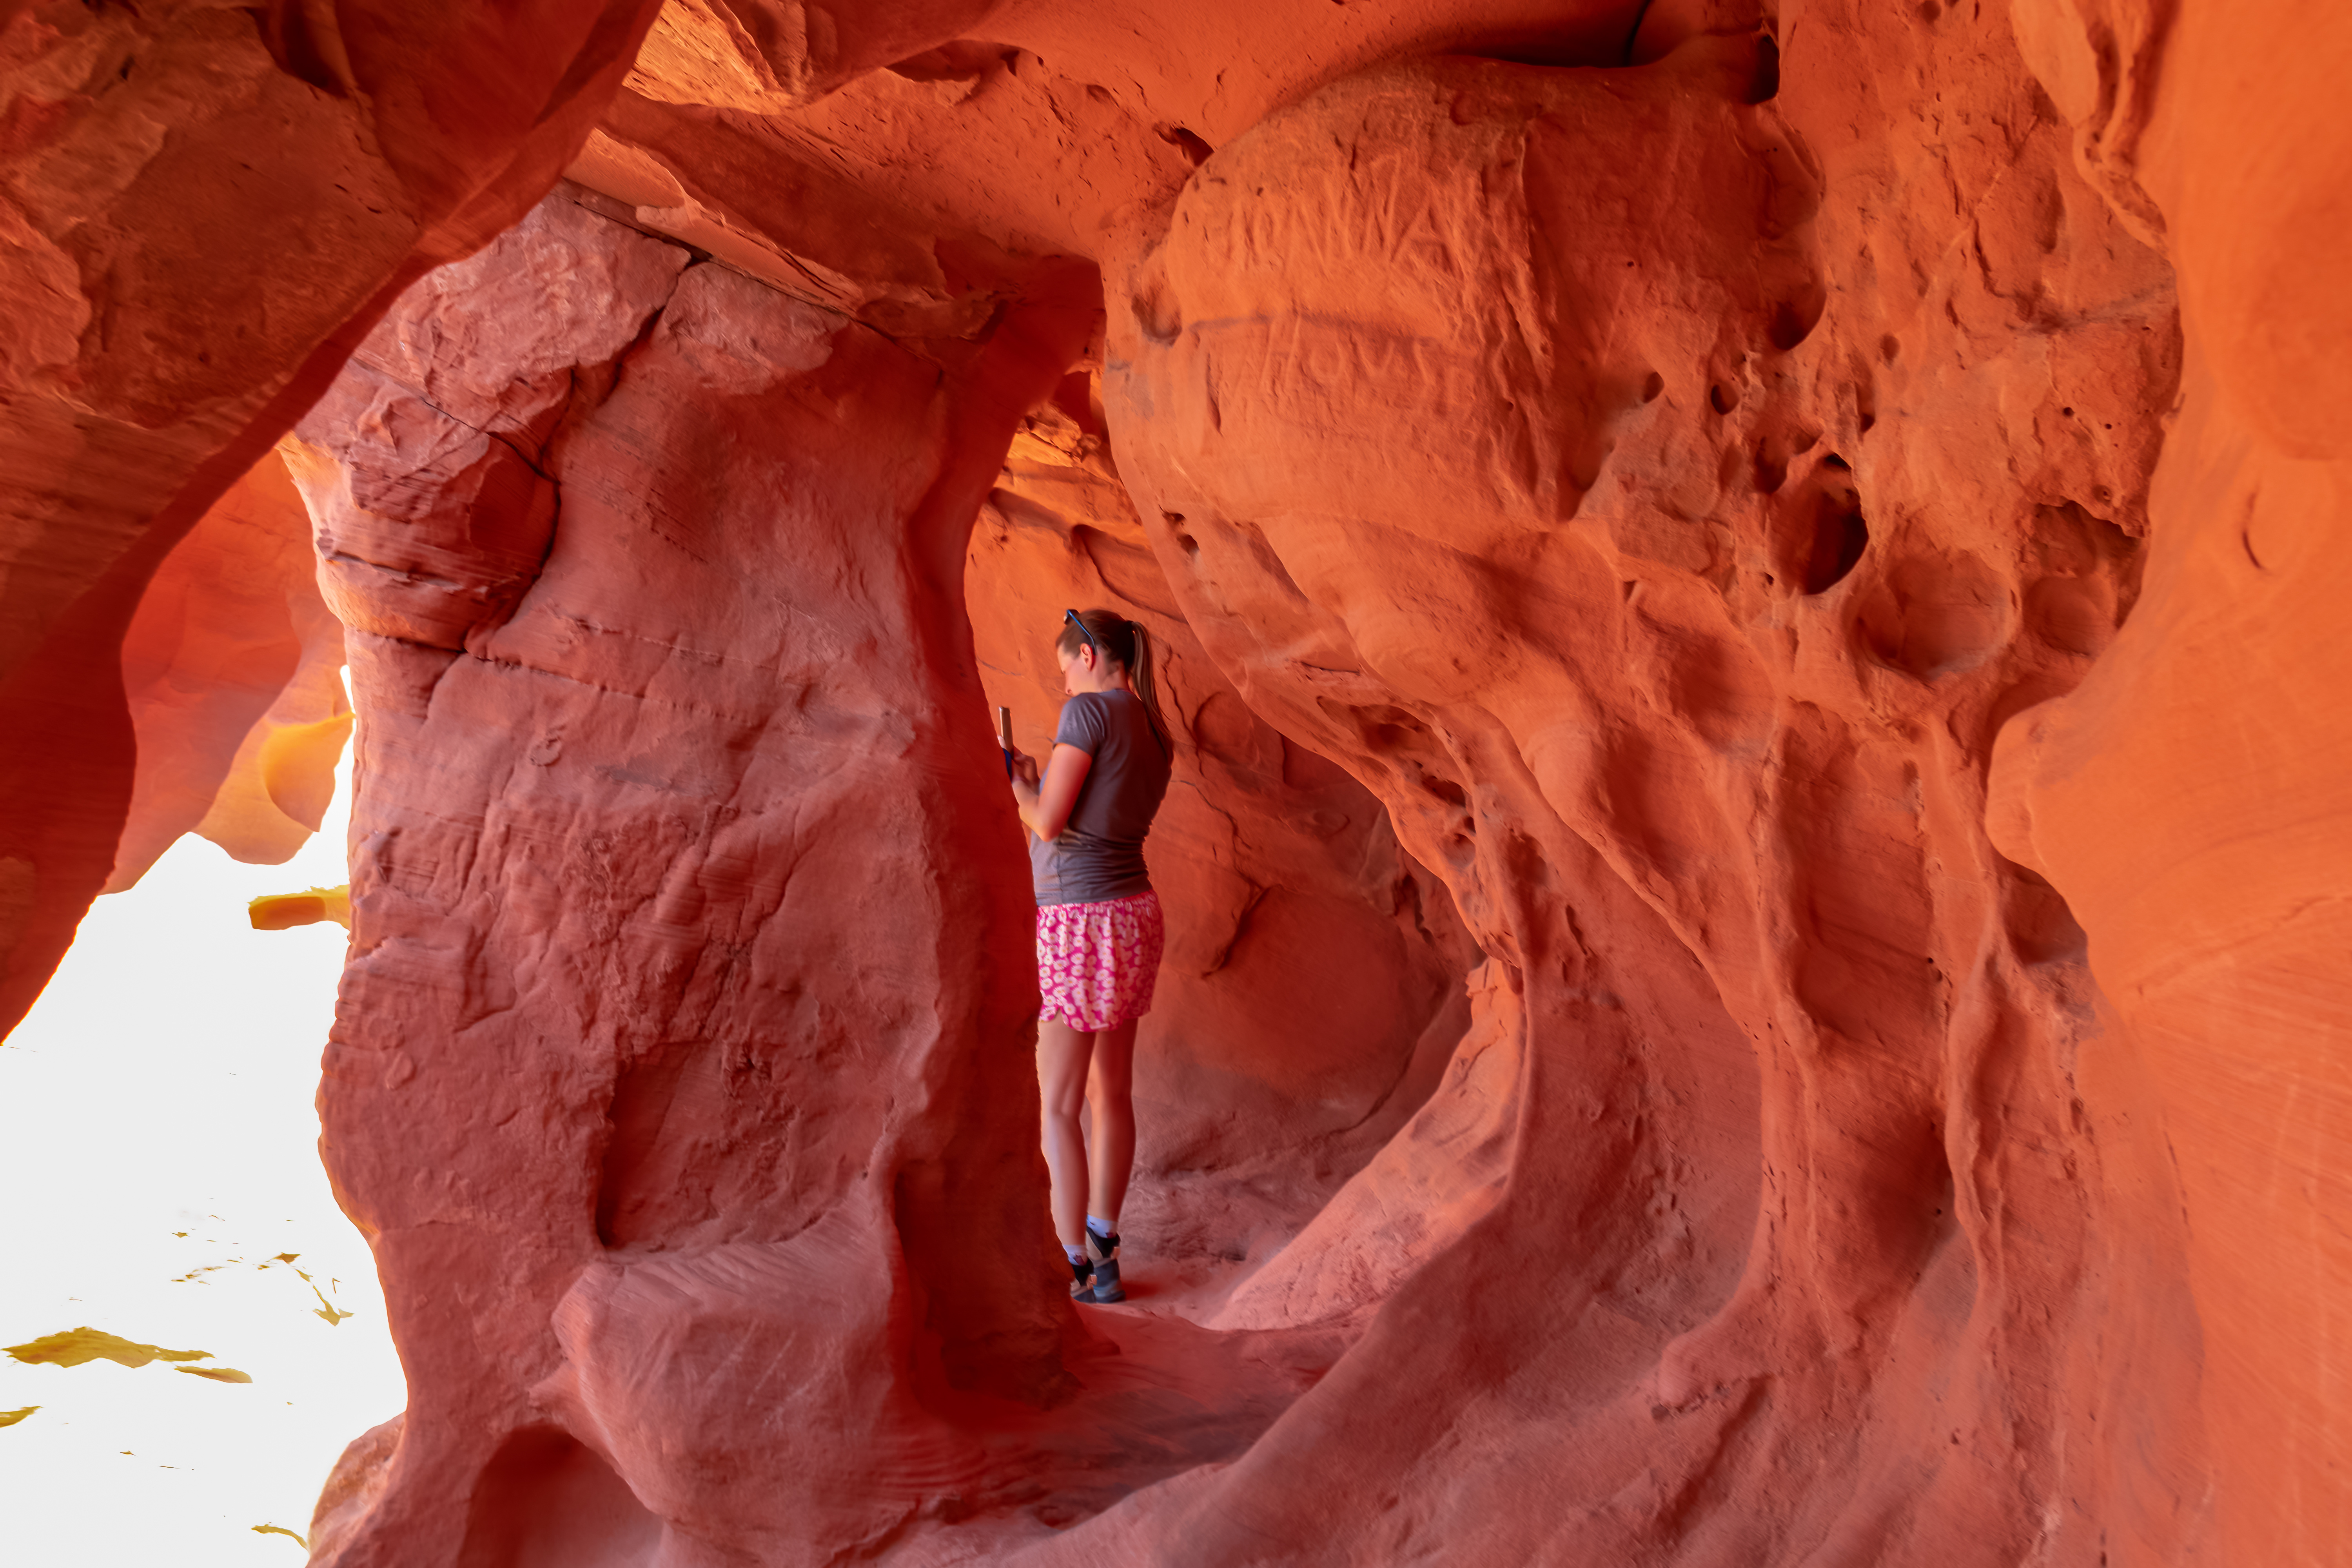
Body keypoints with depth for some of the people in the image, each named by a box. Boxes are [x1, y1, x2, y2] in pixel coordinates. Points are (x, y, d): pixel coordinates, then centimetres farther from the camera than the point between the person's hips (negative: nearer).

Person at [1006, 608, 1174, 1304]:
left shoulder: (1089, 710, -13)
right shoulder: (1152, 732, 12)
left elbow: (1048, 824, -15)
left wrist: (1019, 783, 4)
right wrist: (1039, 782, 21)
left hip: (1081, 925, -9)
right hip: (1133, 914, 9)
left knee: (1057, 1108, -1)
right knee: (1110, 1092, 18)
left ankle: (1076, 1270, 3)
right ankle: (1101, 1242, 32)